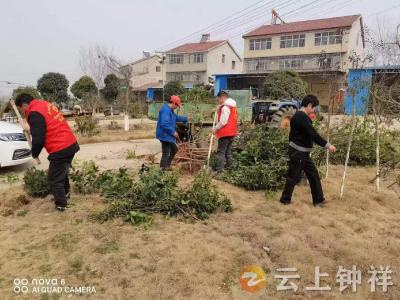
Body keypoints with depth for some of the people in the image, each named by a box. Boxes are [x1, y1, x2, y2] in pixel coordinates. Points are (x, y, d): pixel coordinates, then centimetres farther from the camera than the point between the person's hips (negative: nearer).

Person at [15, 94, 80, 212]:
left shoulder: (34, 114, -15)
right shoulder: (45, 105, 15)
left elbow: (38, 139, -16)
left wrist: (34, 154, 2)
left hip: (60, 150, -10)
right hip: (71, 145, 10)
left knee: (54, 179, 6)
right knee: (62, 173, 27)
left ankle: (61, 204, 16)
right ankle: (65, 195, 42)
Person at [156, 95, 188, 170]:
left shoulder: (170, 110, 13)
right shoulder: (166, 110, -22)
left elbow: (176, 117, 32)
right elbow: (164, 124, -31)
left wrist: (186, 119, 34)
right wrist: (173, 132, -22)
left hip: (168, 136, 11)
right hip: (165, 135, -11)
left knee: (174, 149, 24)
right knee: (166, 154, -4)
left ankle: (167, 166, 33)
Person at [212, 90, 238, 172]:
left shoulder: (225, 107, -17)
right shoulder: (232, 106, 15)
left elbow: (223, 122, -22)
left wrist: (215, 129, -9)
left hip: (225, 133, -10)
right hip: (231, 133, 10)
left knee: (221, 152, -6)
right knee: (228, 151, 17)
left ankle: (219, 169, -6)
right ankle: (229, 165, 24)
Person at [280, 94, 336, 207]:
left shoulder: (299, 116, 13)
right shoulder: (302, 117, -20)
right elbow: (313, 134, -26)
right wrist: (327, 145, -22)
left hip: (303, 152, 10)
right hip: (298, 153, -10)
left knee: (313, 175, 12)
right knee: (294, 177, 2)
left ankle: (318, 200, 20)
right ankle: (285, 199, 18)